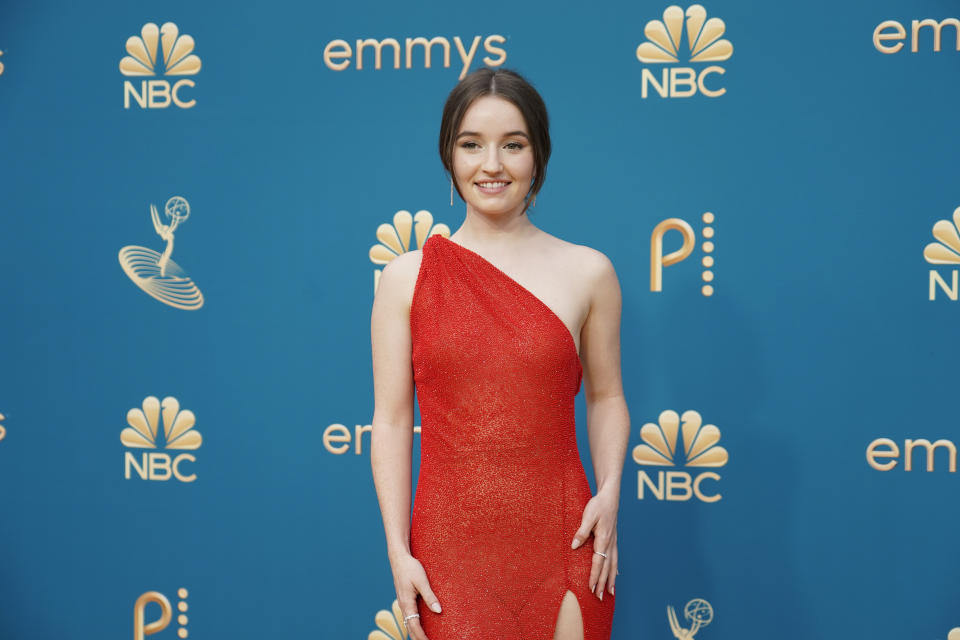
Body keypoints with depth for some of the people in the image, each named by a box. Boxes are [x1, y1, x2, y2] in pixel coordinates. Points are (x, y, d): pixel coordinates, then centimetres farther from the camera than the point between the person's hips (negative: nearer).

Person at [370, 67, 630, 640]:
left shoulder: (588, 272, 1)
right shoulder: (407, 277, 1)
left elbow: (605, 398, 9)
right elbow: (391, 420, 0)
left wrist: (610, 490, -7)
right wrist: (398, 550, -5)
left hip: (560, 548, 1)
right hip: (450, 548, 0)